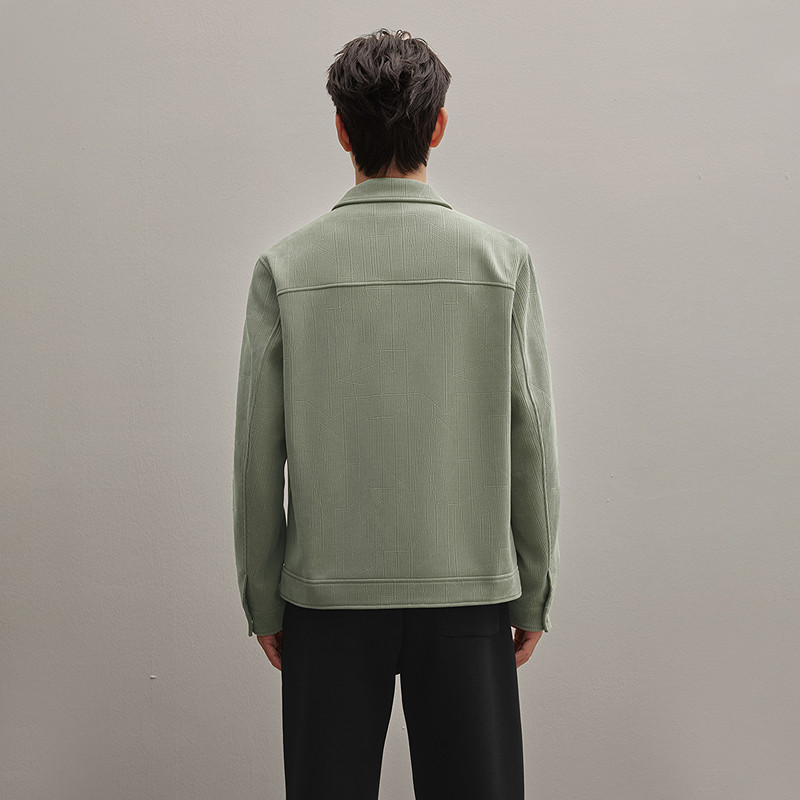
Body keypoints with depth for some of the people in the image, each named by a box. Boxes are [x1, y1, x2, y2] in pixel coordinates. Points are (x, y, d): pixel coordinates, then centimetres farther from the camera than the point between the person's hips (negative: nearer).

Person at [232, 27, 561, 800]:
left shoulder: (285, 267, -5)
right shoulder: (502, 259, -5)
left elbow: (259, 454, -3)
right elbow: (530, 445, -3)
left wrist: (262, 600, 9)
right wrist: (533, 592, 8)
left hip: (327, 592, 0)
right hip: (469, 590, 0)